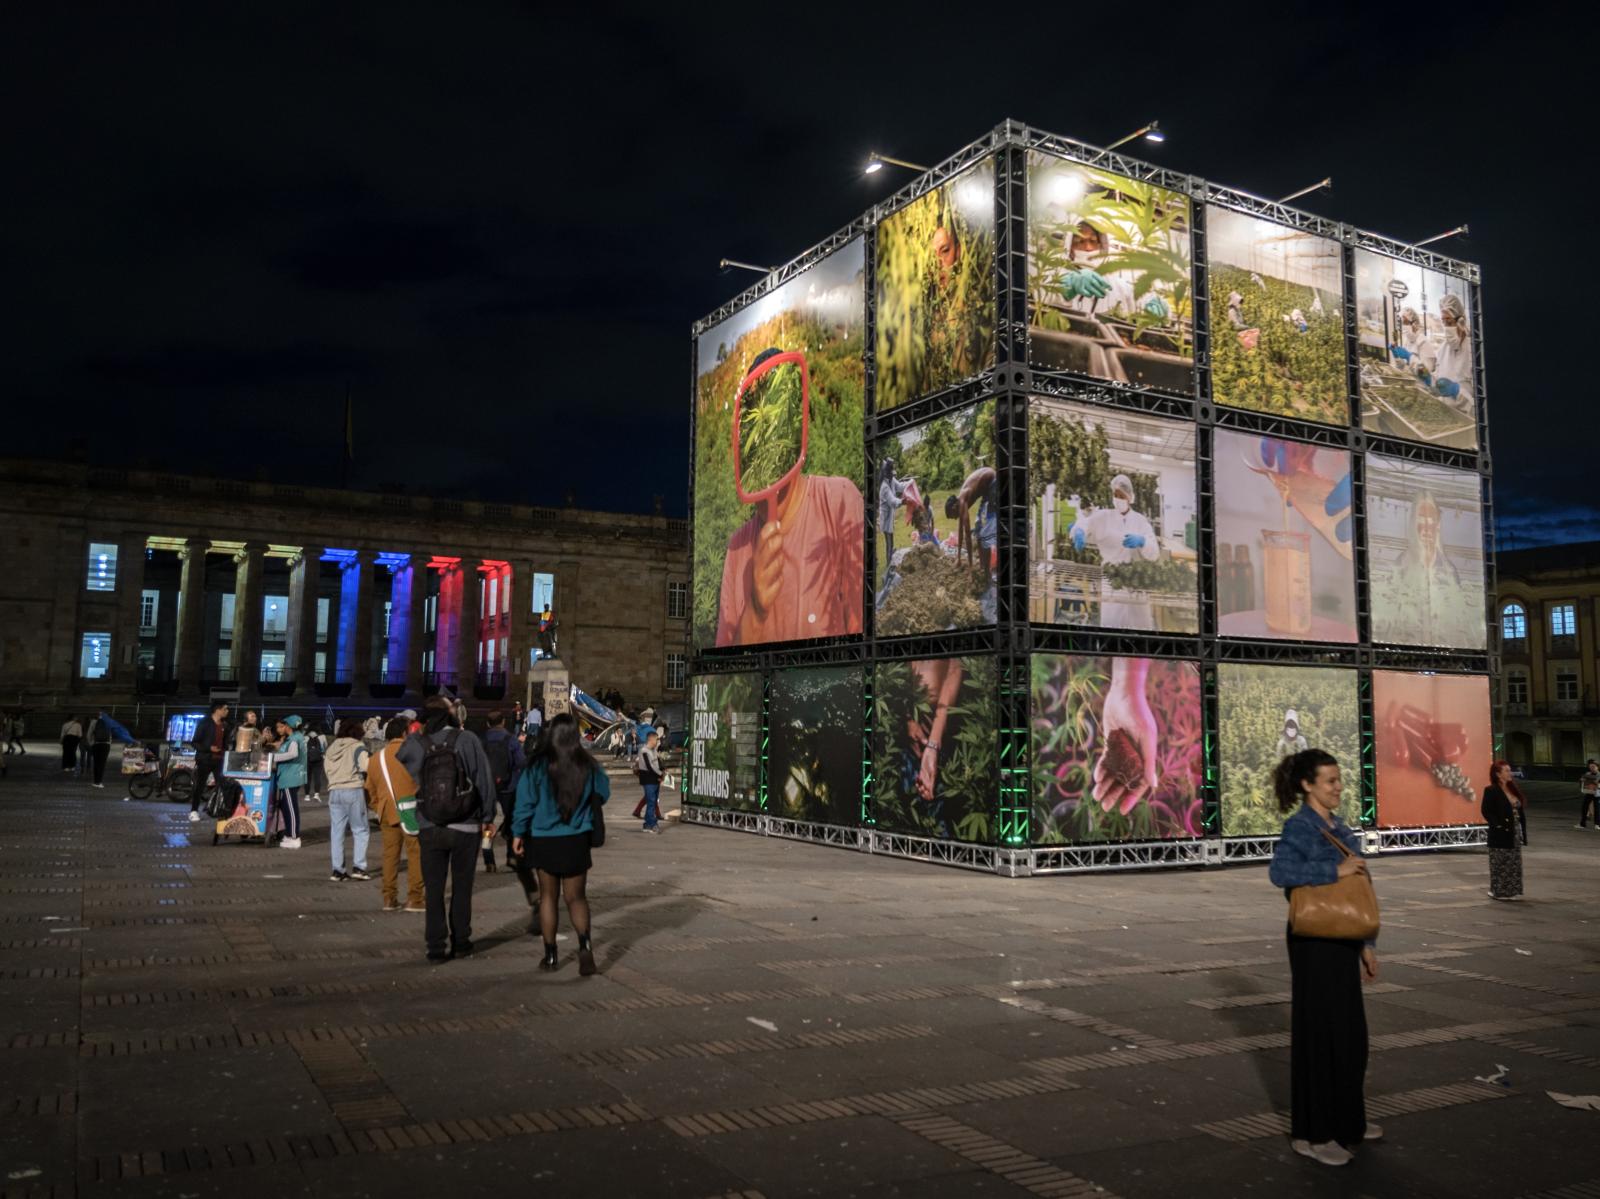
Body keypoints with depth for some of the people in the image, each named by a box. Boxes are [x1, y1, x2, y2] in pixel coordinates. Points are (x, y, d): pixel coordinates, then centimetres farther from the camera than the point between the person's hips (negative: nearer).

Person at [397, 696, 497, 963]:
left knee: (434, 889, 8)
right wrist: (488, 817, 3)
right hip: (465, 827, -1)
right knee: (461, 887, 12)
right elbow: (485, 779, -6)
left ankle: (436, 948, 7)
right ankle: (461, 942, 18)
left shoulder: (414, 744, -2)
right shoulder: (467, 740, -8)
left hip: (429, 828, 1)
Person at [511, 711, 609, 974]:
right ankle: (584, 943, -16)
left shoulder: (538, 766, -10)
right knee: (576, 897, 9)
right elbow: (603, 794, 8)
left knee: (547, 896, 15)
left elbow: (525, 801, -6)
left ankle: (550, 954, 20)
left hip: (543, 841, 0)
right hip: (576, 841, 0)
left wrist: (518, 833, 5)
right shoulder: (588, 766, -6)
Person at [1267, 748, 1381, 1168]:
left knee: (1350, 1032, 16)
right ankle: (1311, 1133, 12)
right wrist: (1336, 870, -29)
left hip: (1342, 941, 8)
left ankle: (1345, 1121, 32)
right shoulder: (1300, 826, -15)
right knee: (1318, 1032, 0)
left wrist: (1365, 944, 17)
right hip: (1314, 943, -8)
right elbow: (1280, 871, -34)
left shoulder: (1339, 827, 12)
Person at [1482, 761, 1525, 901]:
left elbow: (1519, 809, 17)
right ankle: (1499, 891, 9)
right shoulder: (1491, 791, -11)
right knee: (1500, 865, 0)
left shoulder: (1513, 789, 12)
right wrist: (1498, 825, -20)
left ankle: (1512, 891, 21)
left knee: (1515, 865, 11)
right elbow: (1486, 811, -15)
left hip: (1514, 834, 7)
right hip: (1500, 835, -7)